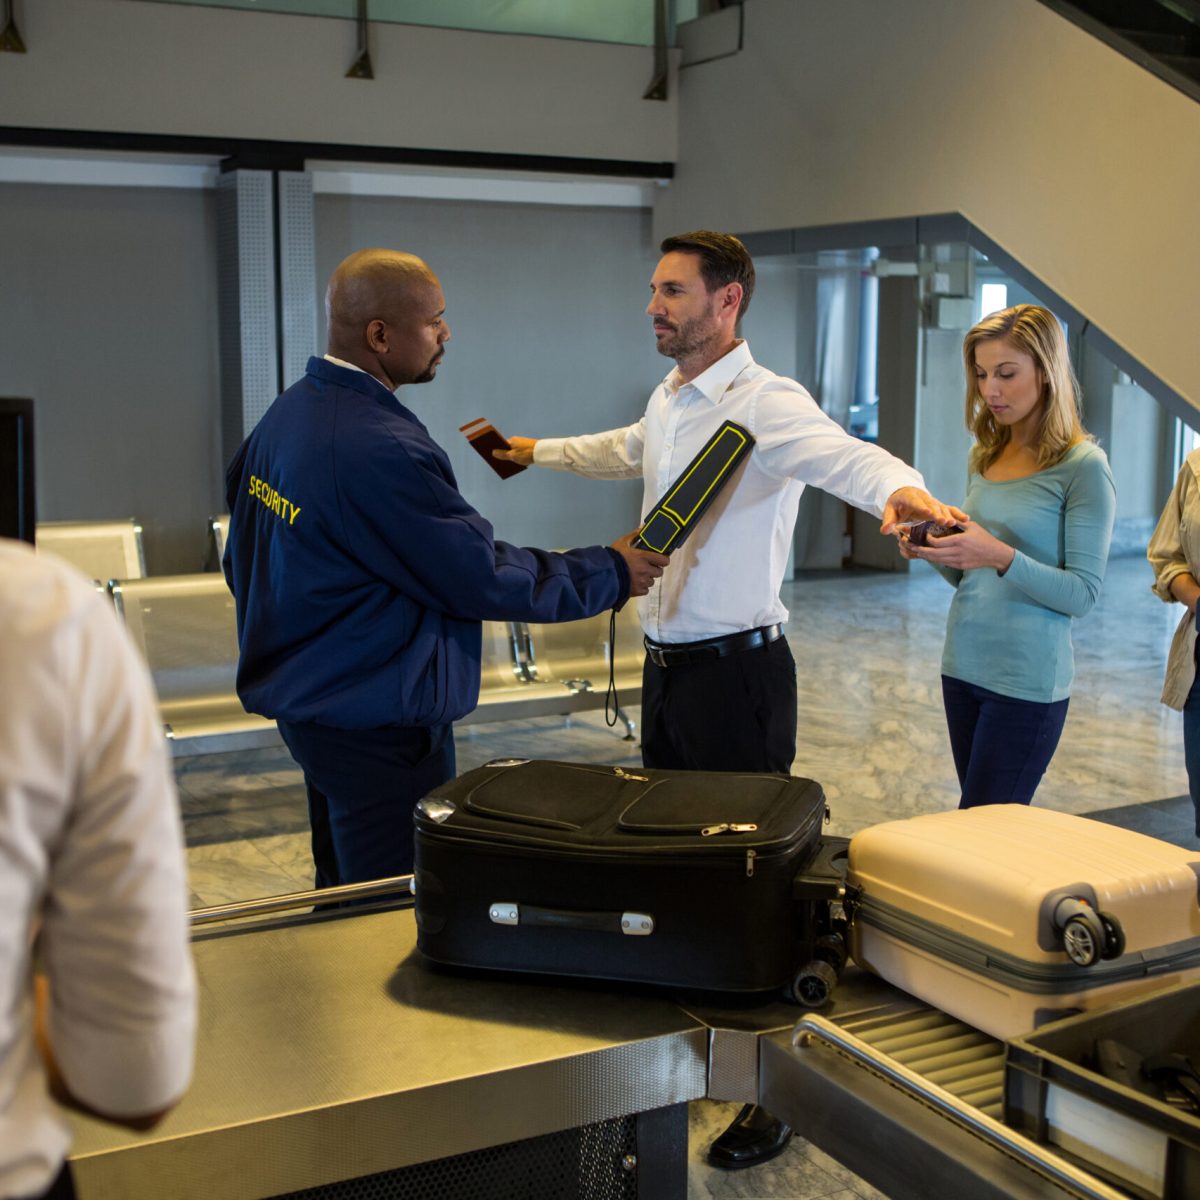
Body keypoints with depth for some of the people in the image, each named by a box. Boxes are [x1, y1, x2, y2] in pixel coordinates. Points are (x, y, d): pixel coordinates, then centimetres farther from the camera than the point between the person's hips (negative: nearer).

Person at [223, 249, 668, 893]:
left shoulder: (286, 413, 5)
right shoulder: (378, 449, -26)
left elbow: (243, 562, 15)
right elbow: (483, 578, -20)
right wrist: (610, 573, -8)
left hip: (305, 697, 10)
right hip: (375, 722, -10)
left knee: (343, 901, 23)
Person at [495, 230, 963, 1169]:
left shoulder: (766, 404, -19)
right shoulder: (669, 402, 10)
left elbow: (840, 454, -39)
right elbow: (625, 452, 32)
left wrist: (898, 489, -61)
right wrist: (538, 450, 44)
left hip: (736, 669, -9)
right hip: (666, 661, 9)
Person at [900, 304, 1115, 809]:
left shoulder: (1083, 466, -10)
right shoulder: (983, 458, 9)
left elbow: (1083, 592, -13)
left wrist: (1001, 556, -26)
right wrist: (936, 552, -5)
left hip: (1027, 681, -6)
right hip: (963, 667, 6)